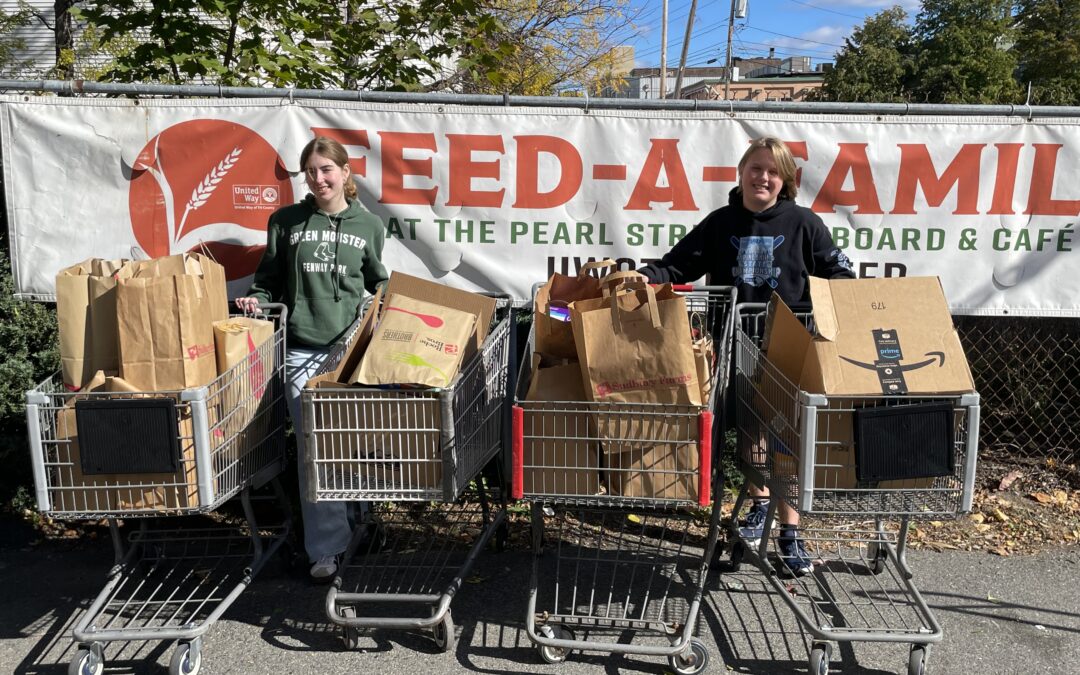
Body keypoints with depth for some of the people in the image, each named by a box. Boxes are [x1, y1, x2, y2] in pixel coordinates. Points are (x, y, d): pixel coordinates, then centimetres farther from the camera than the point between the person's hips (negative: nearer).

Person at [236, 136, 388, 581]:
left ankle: (360, 525, 25)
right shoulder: (286, 222, 9)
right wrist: (257, 299, -3)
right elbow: (270, 277, 15)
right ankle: (326, 549, 3)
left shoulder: (368, 225, 10)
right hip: (302, 348, 0)